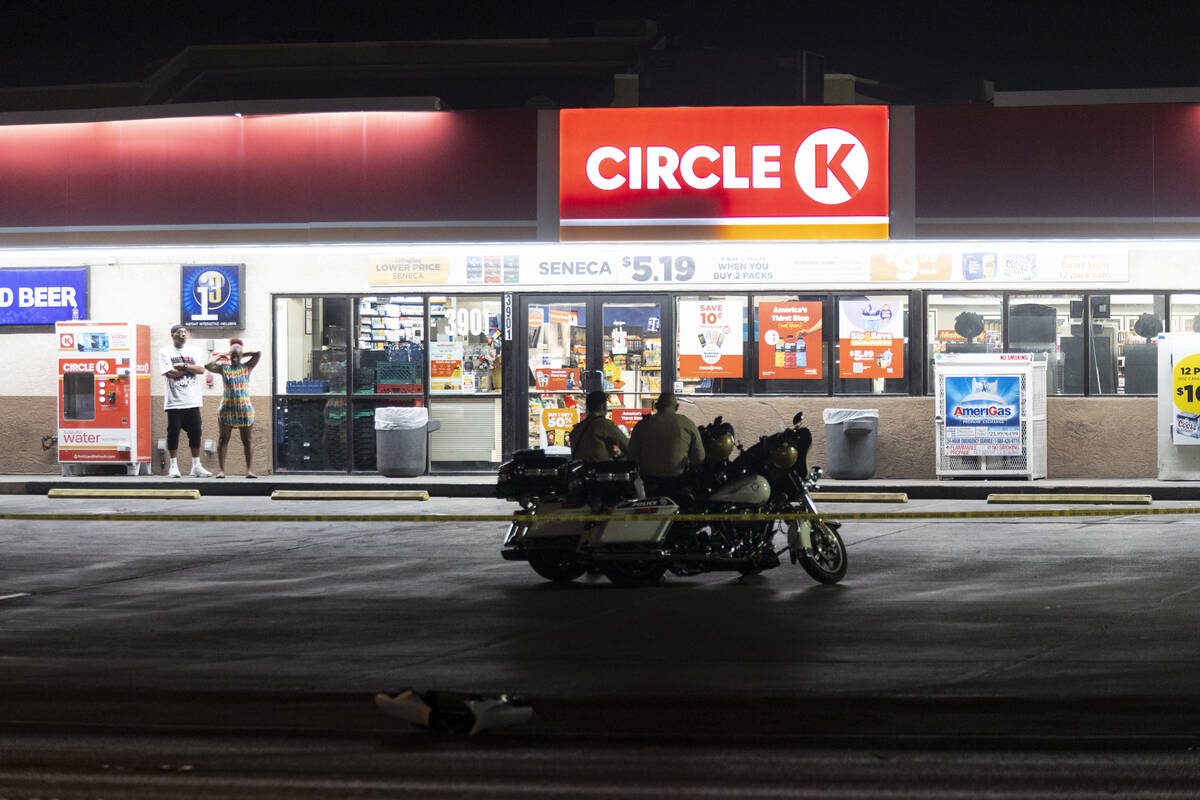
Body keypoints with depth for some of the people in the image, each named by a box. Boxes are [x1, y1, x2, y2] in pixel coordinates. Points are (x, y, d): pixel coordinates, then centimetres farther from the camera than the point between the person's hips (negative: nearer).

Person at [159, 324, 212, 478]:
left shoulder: (193, 351, 10)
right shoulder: (165, 352, 0)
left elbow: (201, 370, -2)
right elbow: (170, 374, -12)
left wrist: (183, 366, -11)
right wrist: (190, 368, -5)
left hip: (192, 401, 3)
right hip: (174, 401, -3)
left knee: (195, 432, 4)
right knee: (173, 432, -1)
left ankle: (196, 466, 10)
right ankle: (173, 466, 7)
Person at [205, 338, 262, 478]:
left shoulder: (247, 367, 5)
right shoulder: (223, 368, 4)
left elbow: (258, 353, -4)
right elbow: (208, 365, -9)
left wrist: (243, 354, 3)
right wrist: (219, 356, 2)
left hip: (244, 408, 0)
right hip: (227, 407, 0)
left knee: (247, 440, 1)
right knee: (224, 439, 1)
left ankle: (249, 470, 0)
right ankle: (221, 469, 1)